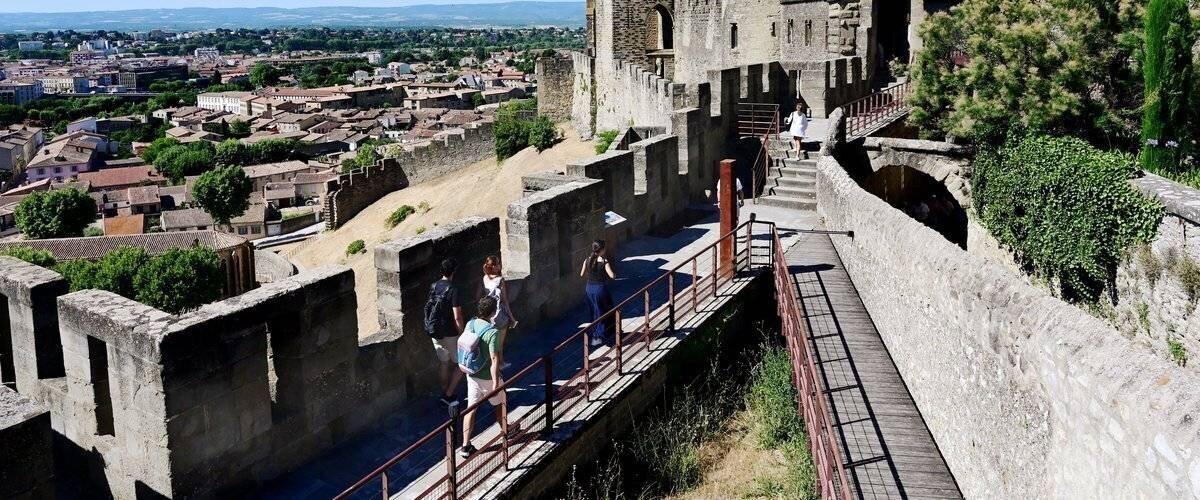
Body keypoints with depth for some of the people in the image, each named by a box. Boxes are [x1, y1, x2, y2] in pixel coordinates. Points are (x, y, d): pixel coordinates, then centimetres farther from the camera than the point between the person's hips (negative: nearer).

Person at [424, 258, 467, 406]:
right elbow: (457, 317, -21)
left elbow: (428, 308, 10)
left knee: (444, 363, 18)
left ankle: (446, 393, 26)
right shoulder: (453, 289, -20)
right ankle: (448, 394, 6)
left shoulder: (433, 287, 0)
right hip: (450, 334, -6)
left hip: (435, 333, 7)